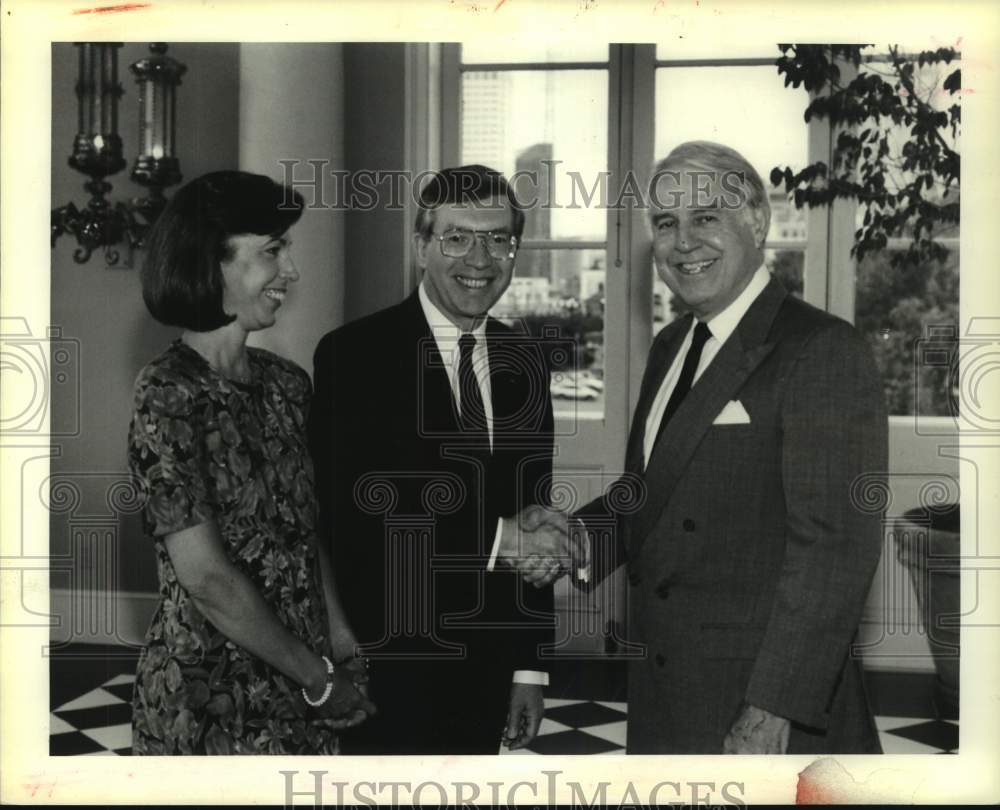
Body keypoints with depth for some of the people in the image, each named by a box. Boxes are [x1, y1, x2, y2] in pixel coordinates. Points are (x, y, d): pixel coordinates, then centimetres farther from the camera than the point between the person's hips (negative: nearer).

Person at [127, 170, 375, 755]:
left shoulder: (286, 383, 3)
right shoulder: (168, 396, -17)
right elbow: (208, 579, -19)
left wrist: (341, 643, -3)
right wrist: (320, 679, -11)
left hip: (301, 685, 6)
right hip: (209, 700, -6)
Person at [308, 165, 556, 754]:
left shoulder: (526, 364, 4)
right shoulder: (352, 355, -12)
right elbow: (335, 522, -11)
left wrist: (530, 668, 6)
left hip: (488, 676, 5)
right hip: (384, 669, -4)